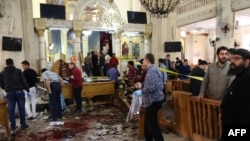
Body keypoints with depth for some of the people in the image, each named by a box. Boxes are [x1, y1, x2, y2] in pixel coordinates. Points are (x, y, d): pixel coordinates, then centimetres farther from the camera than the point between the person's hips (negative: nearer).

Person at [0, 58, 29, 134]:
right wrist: (27, 89, 3)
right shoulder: (18, 71, 2)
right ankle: (23, 124, 16)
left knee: (11, 110, 6)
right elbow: (23, 81, -4)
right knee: (21, 108, 9)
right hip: (19, 91, -1)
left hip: (9, 93, 2)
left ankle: (13, 128, 7)